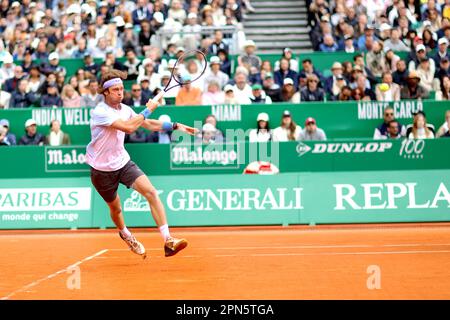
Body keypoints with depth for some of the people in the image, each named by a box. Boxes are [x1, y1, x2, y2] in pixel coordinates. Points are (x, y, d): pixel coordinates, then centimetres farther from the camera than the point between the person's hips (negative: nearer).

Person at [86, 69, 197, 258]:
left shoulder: (124, 109, 1)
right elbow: (129, 127, -33)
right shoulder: (100, 112, -22)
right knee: (115, 208, 13)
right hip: (102, 169, -5)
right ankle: (125, 234, 48)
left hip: (123, 162, 5)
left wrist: (175, 126, 2)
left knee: (151, 192, -17)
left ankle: (168, 241, -24)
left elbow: (148, 124, 13)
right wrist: (148, 110, -22)